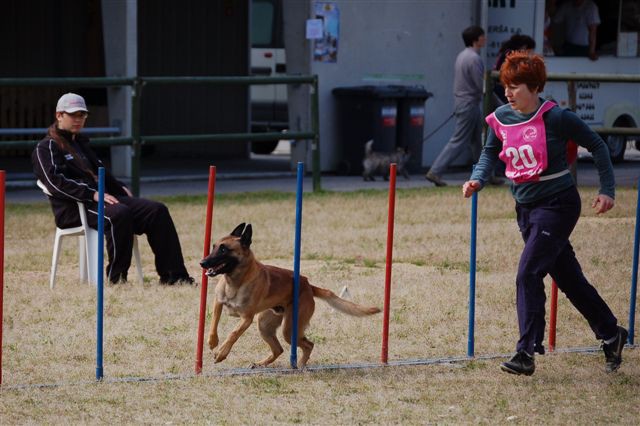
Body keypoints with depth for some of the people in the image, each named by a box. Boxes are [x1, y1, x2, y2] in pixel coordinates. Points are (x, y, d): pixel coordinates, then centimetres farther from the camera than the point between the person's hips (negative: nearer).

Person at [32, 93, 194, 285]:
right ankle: (116, 279, -31)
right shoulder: (45, 148, 2)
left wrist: (119, 188, 16)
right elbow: (56, 182, -14)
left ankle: (173, 275, -14)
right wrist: (92, 194, -23)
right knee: (118, 213, -37)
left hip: (100, 197, 8)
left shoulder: (81, 143, 29)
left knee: (157, 210, -9)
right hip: (73, 209, -8)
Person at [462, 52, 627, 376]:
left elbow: (596, 145, -5)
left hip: (557, 204, -6)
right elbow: (490, 153, 15)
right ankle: (612, 334, 32)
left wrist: (607, 190, -6)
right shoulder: (500, 119, -1)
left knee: (528, 274, -17)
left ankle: (526, 354, -15)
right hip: (526, 207, 7)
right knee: (567, 277, 15)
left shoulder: (555, 118, -16)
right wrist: (477, 180, -4)